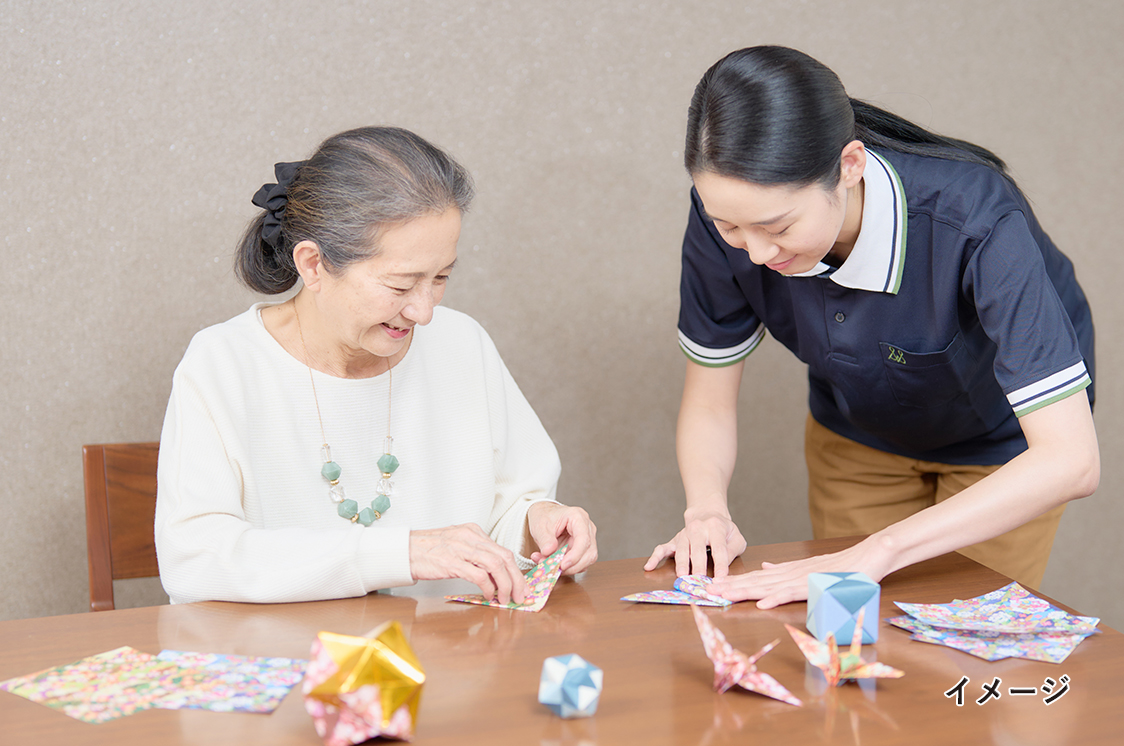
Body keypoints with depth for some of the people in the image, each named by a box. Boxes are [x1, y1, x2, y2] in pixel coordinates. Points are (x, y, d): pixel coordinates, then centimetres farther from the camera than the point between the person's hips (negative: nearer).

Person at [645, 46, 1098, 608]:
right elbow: (709, 401, -14)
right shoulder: (726, 216, -29)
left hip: (1002, 444, -3)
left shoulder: (975, 220, -40)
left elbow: (1069, 461, -43)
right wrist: (707, 508, -35)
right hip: (855, 435, 3)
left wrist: (878, 552, -48)